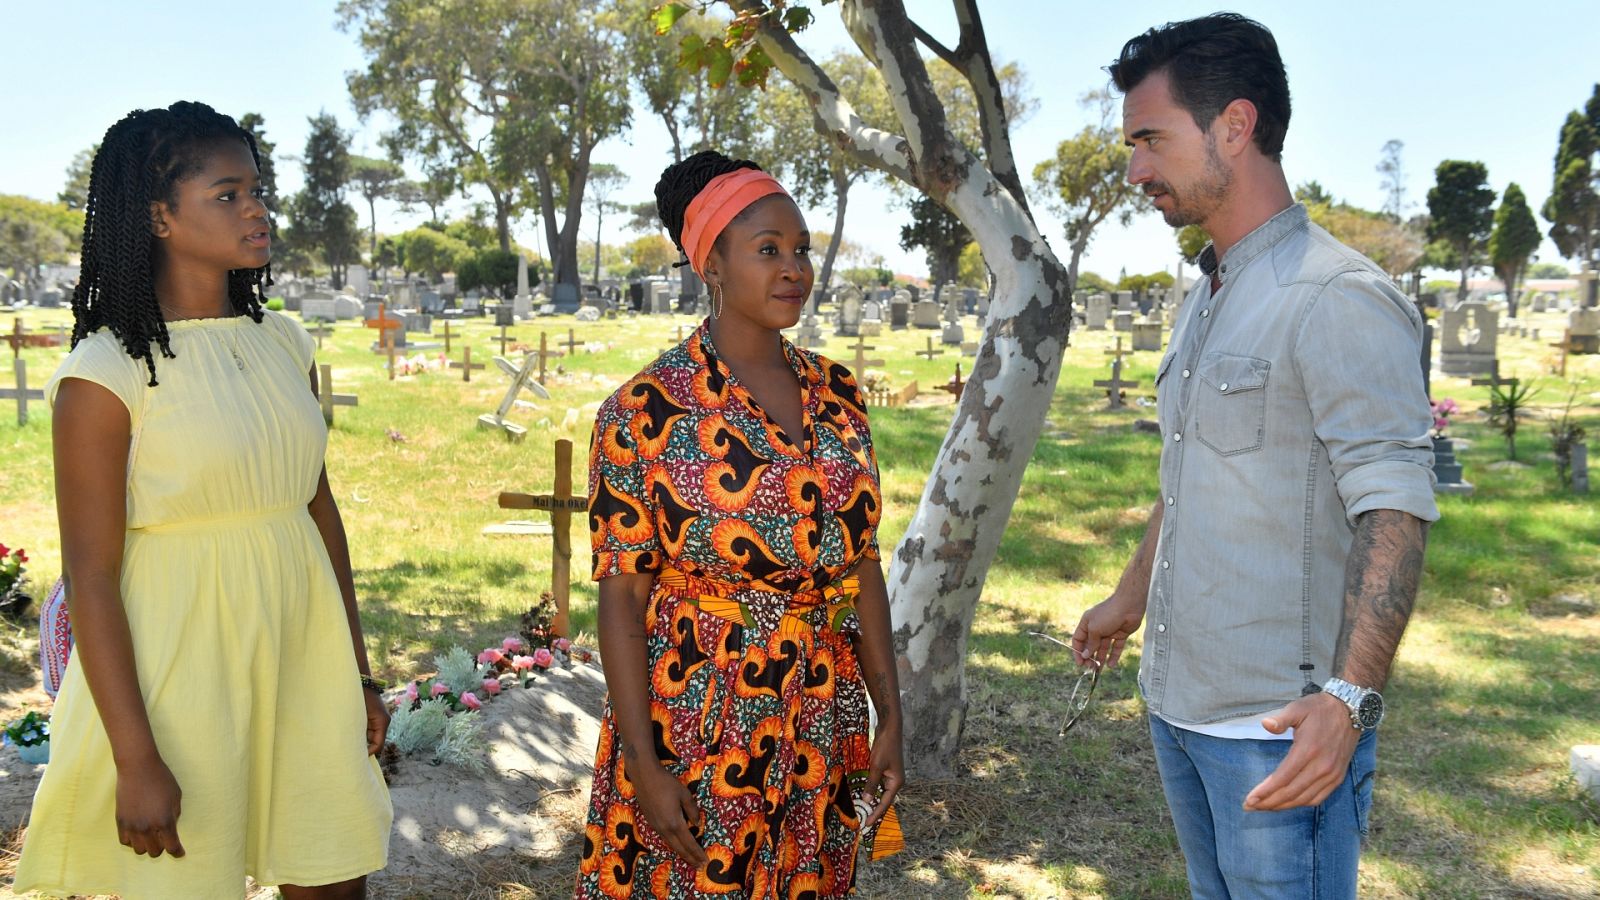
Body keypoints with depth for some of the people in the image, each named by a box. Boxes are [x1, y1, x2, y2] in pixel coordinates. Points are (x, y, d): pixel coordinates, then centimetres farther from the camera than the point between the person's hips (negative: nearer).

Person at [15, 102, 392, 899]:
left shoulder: (282, 344, 6)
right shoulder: (106, 372, -12)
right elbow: (90, 575, -14)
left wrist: (357, 672, 12)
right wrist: (136, 760, -16)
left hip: (298, 649, 6)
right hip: (180, 667, -5)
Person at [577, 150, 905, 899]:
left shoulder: (837, 395, 3)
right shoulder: (647, 409, -12)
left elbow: (863, 567, 7)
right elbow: (620, 593, -11)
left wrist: (888, 715, 5)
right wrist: (643, 764, -14)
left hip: (820, 735, 5)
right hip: (692, 734, -5)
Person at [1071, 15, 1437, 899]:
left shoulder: (1340, 299, -16)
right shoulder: (1204, 304, 13)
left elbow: (1394, 510, -22)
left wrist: (1349, 698, -31)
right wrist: (1129, 599, 30)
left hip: (1285, 726, -8)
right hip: (1177, 702, 9)